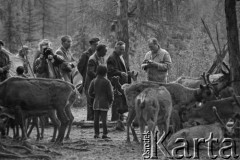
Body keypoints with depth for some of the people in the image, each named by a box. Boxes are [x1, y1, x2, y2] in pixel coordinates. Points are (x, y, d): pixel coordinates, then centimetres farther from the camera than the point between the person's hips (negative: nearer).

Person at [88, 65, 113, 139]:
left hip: (96, 103, 4)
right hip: (104, 103, -4)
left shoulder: (93, 81, 4)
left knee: (96, 118, 6)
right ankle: (104, 134, -6)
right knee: (104, 118, -4)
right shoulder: (107, 82, -9)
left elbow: (90, 92, 6)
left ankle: (96, 134, 8)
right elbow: (110, 93, -8)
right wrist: (110, 101, 8)